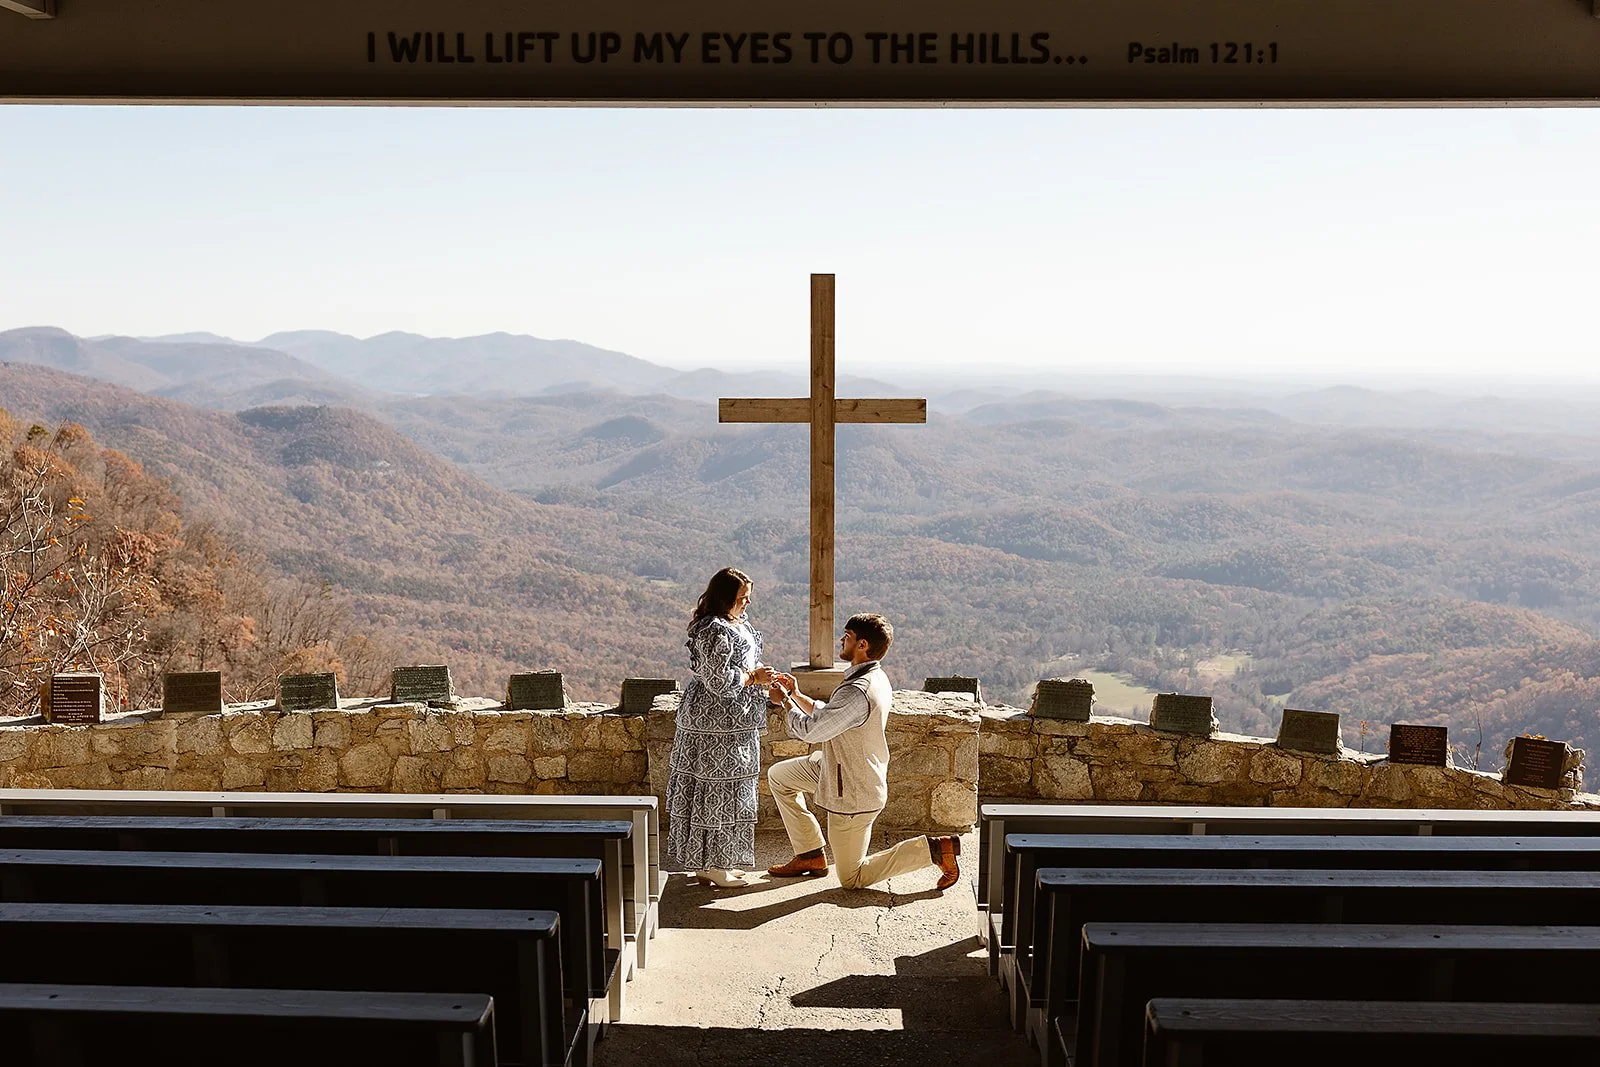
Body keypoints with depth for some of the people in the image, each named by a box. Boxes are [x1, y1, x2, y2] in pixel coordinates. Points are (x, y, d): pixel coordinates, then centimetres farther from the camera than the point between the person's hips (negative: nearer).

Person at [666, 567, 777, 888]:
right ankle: (711, 866, 9)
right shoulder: (715, 631, -22)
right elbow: (718, 680, -25)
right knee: (718, 789, -2)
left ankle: (711, 861, 26)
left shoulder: (739, 622, 10)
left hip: (733, 720, 11)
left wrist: (761, 672, 0)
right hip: (717, 721, -11)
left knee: (728, 788, 16)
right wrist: (754, 677, -15)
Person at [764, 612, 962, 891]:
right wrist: (796, 695, 7)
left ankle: (933, 848, 1)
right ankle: (811, 855, 22)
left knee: (852, 879, 7)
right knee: (779, 775, 18)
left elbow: (809, 730, -26)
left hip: (854, 793, -10)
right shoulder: (875, 678, 1)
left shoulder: (857, 692, -31)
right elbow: (828, 715, 11)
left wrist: (785, 701, -9)